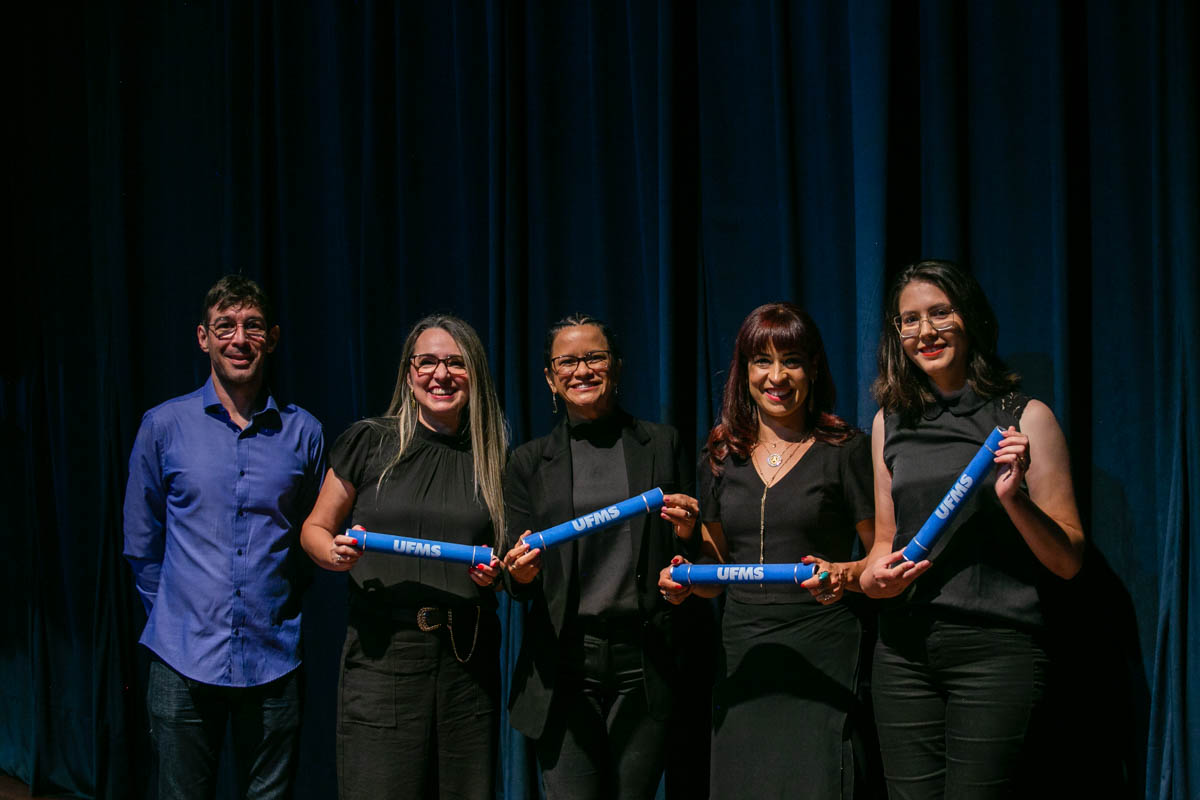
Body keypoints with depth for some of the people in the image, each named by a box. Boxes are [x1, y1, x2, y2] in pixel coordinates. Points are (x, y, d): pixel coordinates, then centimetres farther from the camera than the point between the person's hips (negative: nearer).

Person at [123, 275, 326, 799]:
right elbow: (142, 544, 9)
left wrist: (276, 610, 10)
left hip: (272, 662, 1)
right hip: (183, 665, -1)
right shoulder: (164, 426, 2)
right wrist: (176, 619, 7)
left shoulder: (302, 431, 4)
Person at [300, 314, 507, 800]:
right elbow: (315, 529, 10)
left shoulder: (493, 458, 10)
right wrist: (335, 554, -11)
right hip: (383, 651, -2)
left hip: (468, 657, 2)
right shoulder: (368, 442, 4)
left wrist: (497, 572, -3)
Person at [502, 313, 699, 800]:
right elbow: (517, 583, 9)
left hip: (645, 662, 0)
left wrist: (685, 534, -10)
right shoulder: (529, 463, 9)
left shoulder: (663, 445, 8)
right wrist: (520, 574, -13)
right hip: (565, 665, 0)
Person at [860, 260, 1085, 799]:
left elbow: (1069, 561, 0)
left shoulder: (1024, 418, 1)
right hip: (904, 648, 4)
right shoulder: (891, 422, 13)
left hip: (995, 648, -3)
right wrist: (874, 579, 0)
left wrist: (1015, 498, -16)